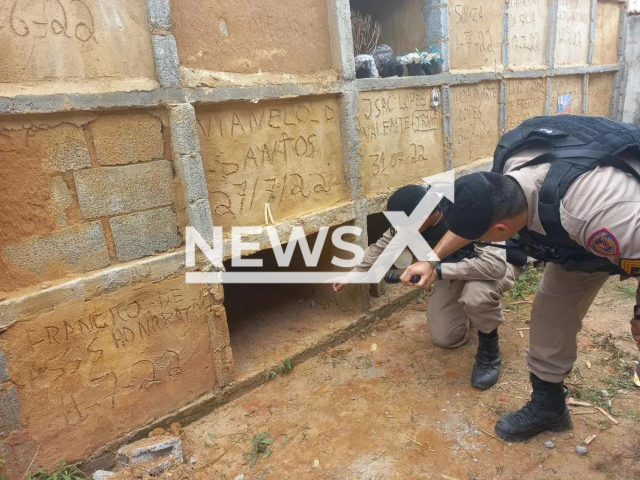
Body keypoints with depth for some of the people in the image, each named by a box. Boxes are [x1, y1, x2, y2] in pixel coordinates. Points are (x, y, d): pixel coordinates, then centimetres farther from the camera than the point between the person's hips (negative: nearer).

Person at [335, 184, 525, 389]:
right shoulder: (411, 217, -20)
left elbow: (495, 265, -48)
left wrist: (437, 270, -46)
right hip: (457, 268, 6)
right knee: (444, 338, -2)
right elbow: (382, 246, -3)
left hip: (499, 263, -5)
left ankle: (489, 348, -10)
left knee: (476, 293, -40)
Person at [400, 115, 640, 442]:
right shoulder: (509, 172, -25)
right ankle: (547, 405, 23)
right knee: (552, 307, 5)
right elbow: (473, 214, -3)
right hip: (587, 234, 6)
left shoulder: (590, 211, -47)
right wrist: (432, 259, -1)